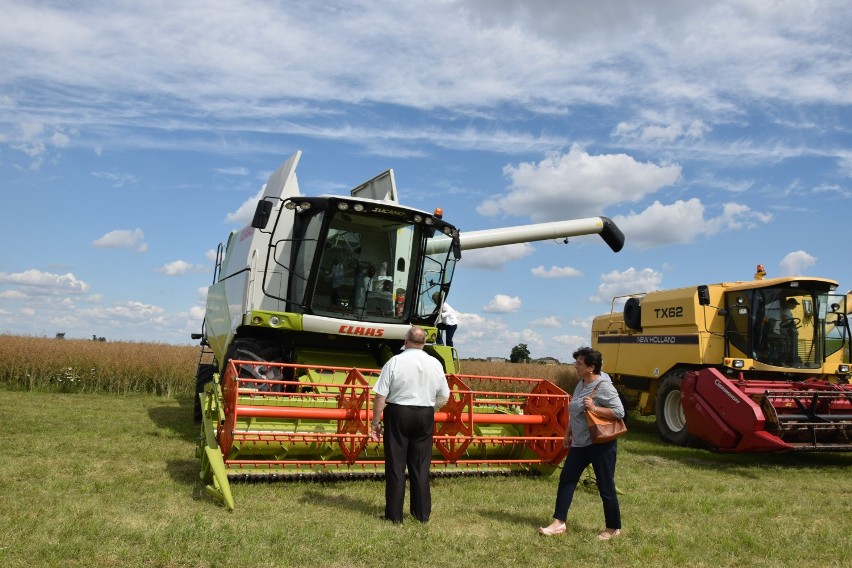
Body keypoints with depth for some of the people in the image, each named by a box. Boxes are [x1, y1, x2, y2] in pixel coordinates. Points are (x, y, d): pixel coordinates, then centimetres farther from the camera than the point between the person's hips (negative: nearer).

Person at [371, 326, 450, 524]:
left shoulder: (394, 362, -10)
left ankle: (394, 515, 12)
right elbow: (444, 398, 7)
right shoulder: (435, 364, 0)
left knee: (395, 466, 6)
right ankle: (422, 513, 19)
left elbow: (380, 396, -11)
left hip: (397, 414, -3)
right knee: (421, 466, 12)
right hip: (425, 417, 3)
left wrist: (376, 422, -2)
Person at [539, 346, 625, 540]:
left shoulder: (603, 386, -17)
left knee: (606, 486, 3)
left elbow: (619, 412, -21)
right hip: (580, 443, 9)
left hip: (601, 444, -8)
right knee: (567, 479, 6)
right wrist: (568, 433, 19)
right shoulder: (580, 385, 9)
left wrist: (594, 408, -28)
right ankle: (559, 522, 13)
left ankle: (613, 528, 20)